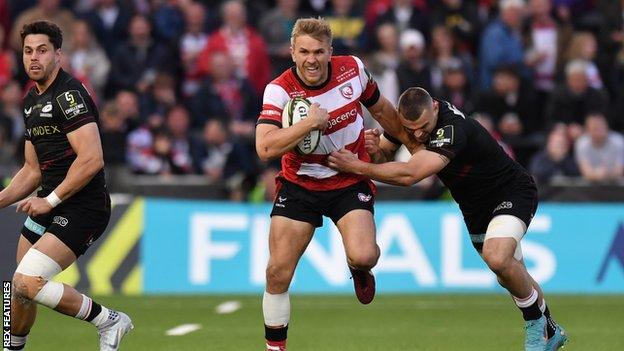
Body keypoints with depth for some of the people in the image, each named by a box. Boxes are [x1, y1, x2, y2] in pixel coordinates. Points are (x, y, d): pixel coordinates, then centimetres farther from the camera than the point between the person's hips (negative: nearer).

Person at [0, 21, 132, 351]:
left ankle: (108, 321, -6)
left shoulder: (68, 94, -15)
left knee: (27, 283, -20)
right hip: (49, 206, 9)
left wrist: (51, 200, -17)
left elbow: (91, 159, -24)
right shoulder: (31, 101, 15)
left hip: (82, 208, -9)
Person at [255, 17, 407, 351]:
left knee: (362, 256, -23)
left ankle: (359, 270, 16)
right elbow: (264, 148, -31)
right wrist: (309, 122, -36)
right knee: (278, 272, -6)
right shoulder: (279, 90, -18)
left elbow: (382, 110, 11)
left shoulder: (353, 69, -10)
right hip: (299, 185, 0)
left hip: (350, 182, 1)